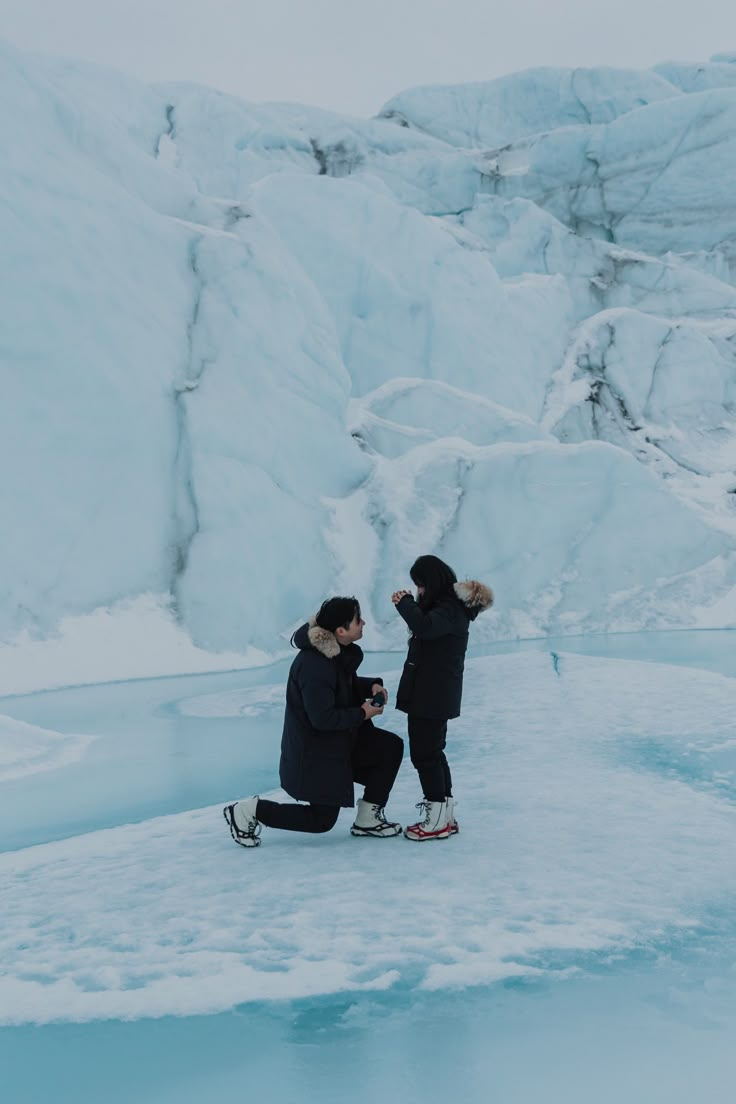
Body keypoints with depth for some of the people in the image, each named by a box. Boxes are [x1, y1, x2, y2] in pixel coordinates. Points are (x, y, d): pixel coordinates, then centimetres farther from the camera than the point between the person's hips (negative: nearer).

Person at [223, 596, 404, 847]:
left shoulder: (339, 650, -3)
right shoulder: (314, 666, -32)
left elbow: (349, 683, 16)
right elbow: (322, 718, -29)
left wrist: (371, 686, -4)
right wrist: (362, 714, -19)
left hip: (341, 739, 9)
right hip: (313, 751, -9)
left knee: (391, 747, 1)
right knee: (322, 819, 1)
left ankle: (368, 819, 11)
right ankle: (250, 811, 11)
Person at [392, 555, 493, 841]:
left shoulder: (449, 610, -20)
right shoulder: (450, 605, 12)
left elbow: (424, 626, -38)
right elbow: (426, 626, 22)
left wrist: (405, 603, -22)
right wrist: (409, 604, 6)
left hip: (431, 697, -11)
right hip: (434, 696, 11)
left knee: (424, 755, -3)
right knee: (433, 753, 17)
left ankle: (437, 821, 4)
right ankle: (446, 816, 25)